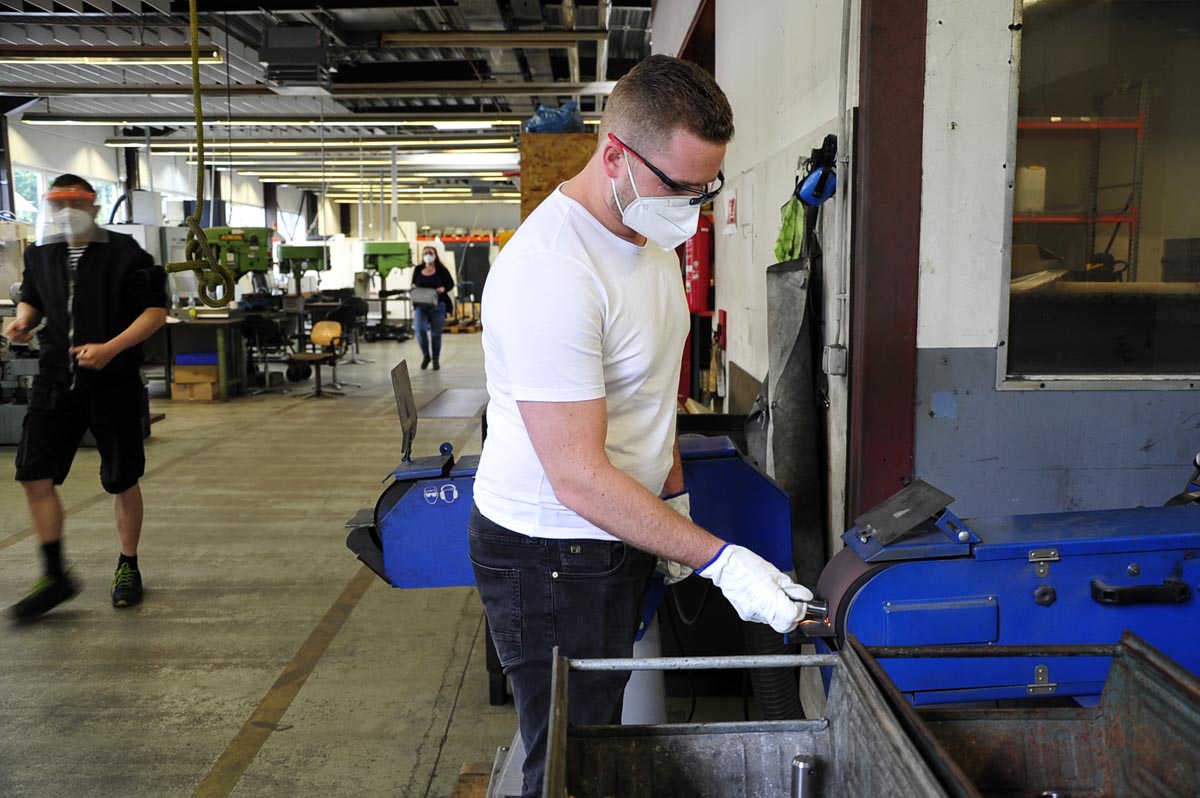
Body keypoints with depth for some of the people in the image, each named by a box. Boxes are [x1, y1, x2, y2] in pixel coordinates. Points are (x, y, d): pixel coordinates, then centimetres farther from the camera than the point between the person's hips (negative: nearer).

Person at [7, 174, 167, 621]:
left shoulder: (125, 255, -6)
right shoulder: (40, 256, 9)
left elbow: (156, 311, -8)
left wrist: (111, 348, -20)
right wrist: (24, 320, 0)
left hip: (113, 383, -4)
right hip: (55, 379, 4)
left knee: (122, 481, 6)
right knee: (33, 476, -4)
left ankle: (128, 567, 25)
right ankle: (56, 576, 8)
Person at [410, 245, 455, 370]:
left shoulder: (441, 270, -1)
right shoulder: (418, 270, 8)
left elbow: (451, 284, 4)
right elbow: (413, 284, 19)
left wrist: (443, 289, -15)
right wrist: (413, 287, -4)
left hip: (438, 306, -2)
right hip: (421, 306, 2)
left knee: (436, 333, 4)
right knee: (420, 330, -13)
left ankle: (436, 359, 18)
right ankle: (425, 355, 10)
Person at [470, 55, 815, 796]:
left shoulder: (652, 233, 3)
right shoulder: (553, 269, -29)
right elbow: (580, 479, -29)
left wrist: (675, 494, 15)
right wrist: (718, 559, -26)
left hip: (621, 534, 9)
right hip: (551, 556, -8)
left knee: (606, 736, 21)